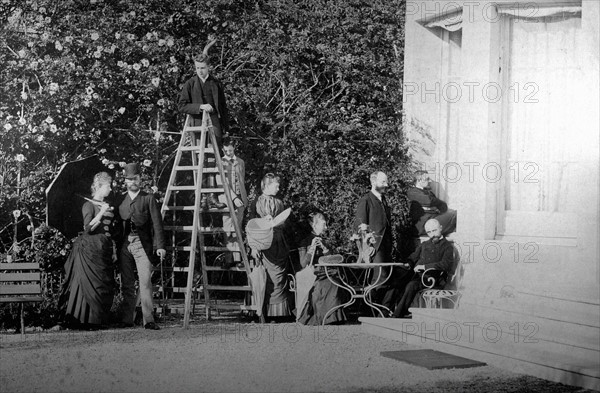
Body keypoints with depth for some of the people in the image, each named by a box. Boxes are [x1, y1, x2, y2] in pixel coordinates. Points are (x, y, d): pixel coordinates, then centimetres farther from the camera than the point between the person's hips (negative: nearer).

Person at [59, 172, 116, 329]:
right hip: (90, 249, -7)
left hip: (105, 250, 7)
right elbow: (88, 229, -16)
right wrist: (101, 213, -19)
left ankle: (98, 319, 10)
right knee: (90, 285, -7)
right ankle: (85, 320, -2)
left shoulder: (107, 206, 15)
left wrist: (113, 250, 14)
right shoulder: (89, 205, -6)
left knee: (106, 286, 4)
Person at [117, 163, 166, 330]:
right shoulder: (120, 200, 15)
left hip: (142, 244, -3)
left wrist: (160, 246, -6)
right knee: (127, 283, 4)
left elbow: (156, 223, 2)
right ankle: (127, 320, 8)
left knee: (145, 281, -10)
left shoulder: (148, 199, 7)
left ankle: (148, 320, -11)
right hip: (124, 244, 3)